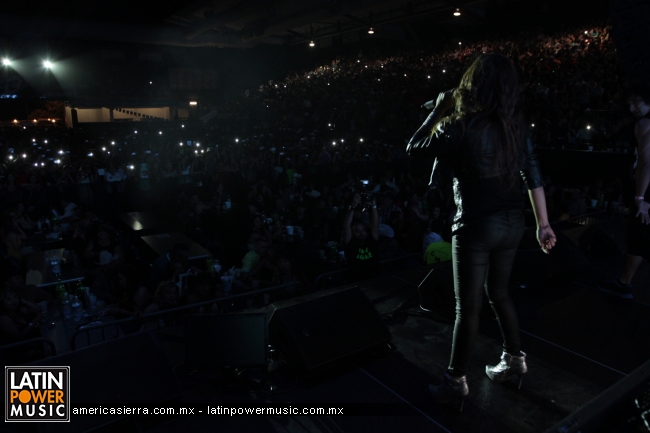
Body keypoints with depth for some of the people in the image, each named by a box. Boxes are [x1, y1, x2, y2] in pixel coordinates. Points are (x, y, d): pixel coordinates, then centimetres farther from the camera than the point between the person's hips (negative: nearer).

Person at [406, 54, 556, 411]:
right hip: (512, 223, 7)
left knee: (467, 307, 5)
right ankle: (513, 359, 40)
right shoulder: (515, 125, 3)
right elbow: (533, 175, 5)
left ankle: (456, 381, 20)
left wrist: (439, 109, 5)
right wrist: (543, 224, 11)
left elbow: (413, 149, -3)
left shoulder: (460, 127, -15)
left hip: (476, 227, -6)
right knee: (499, 293, 25)